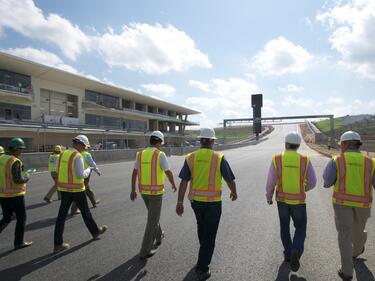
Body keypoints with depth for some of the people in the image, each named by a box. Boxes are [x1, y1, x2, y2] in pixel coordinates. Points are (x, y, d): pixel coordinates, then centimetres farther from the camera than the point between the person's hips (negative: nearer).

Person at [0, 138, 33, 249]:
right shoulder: (15, 161, -19)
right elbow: (18, 180, -25)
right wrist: (26, 177, -6)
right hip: (15, 195, -7)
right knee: (21, 218, 10)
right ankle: (19, 242, 18)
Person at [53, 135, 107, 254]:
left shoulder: (63, 154, 7)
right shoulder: (77, 156, -18)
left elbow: (59, 172, 14)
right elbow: (80, 175, -21)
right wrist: (89, 170, -3)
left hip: (64, 189, 7)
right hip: (76, 189, -7)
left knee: (62, 215, 6)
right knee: (85, 212, 11)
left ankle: (58, 244, 10)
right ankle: (95, 231, 31)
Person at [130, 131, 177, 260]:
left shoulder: (141, 154, 2)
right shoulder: (160, 155, -16)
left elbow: (134, 173, 5)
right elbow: (169, 173, -11)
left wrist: (133, 190, 13)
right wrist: (173, 185, 9)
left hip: (144, 191, 6)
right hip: (156, 192, -6)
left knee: (153, 215, 27)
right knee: (152, 221, 2)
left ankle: (158, 236, 45)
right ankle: (145, 251, 6)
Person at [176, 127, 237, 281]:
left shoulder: (190, 157, -5)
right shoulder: (219, 158, -12)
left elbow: (183, 182, -8)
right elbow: (230, 180, -4)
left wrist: (180, 202, -3)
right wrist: (234, 192, 16)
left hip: (196, 200, 4)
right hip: (213, 202, -3)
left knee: (202, 226, 28)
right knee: (209, 235, 8)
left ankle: (204, 252, 49)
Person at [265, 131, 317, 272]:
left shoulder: (276, 159, -11)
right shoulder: (305, 160, -9)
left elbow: (270, 182, -11)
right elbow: (312, 182, -3)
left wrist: (268, 197, 6)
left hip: (282, 199, 1)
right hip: (298, 201, 0)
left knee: (285, 227, 20)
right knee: (300, 228, 15)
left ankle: (288, 254, 29)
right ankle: (296, 252, -7)